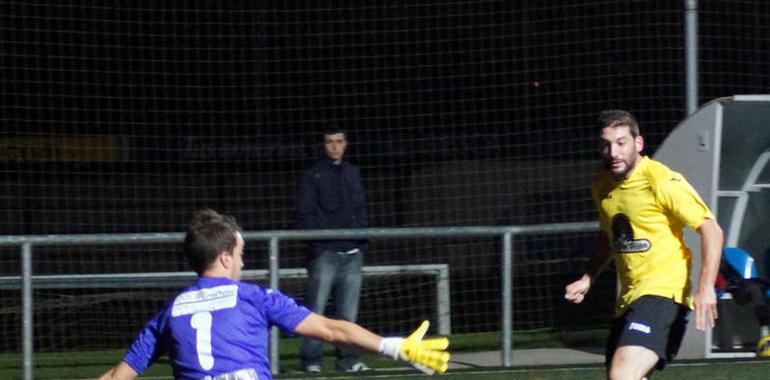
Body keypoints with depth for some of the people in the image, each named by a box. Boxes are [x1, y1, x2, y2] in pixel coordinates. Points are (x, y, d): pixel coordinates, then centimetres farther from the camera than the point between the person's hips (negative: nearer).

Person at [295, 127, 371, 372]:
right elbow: (305, 214, -2)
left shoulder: (353, 173, 17)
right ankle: (311, 359, -2)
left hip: (352, 253, 5)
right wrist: (314, 240, -13)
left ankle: (347, 359, 9)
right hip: (325, 252, -4)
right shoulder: (313, 175, 2)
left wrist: (362, 240, 8)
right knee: (316, 309, -6)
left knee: (348, 311, 5)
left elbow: (361, 210, 19)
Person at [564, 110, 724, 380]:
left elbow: (711, 230, -14)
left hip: (663, 291, -9)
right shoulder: (603, 187, 11)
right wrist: (587, 280, 17)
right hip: (629, 297, 9)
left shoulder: (662, 182, -12)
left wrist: (706, 288, -25)